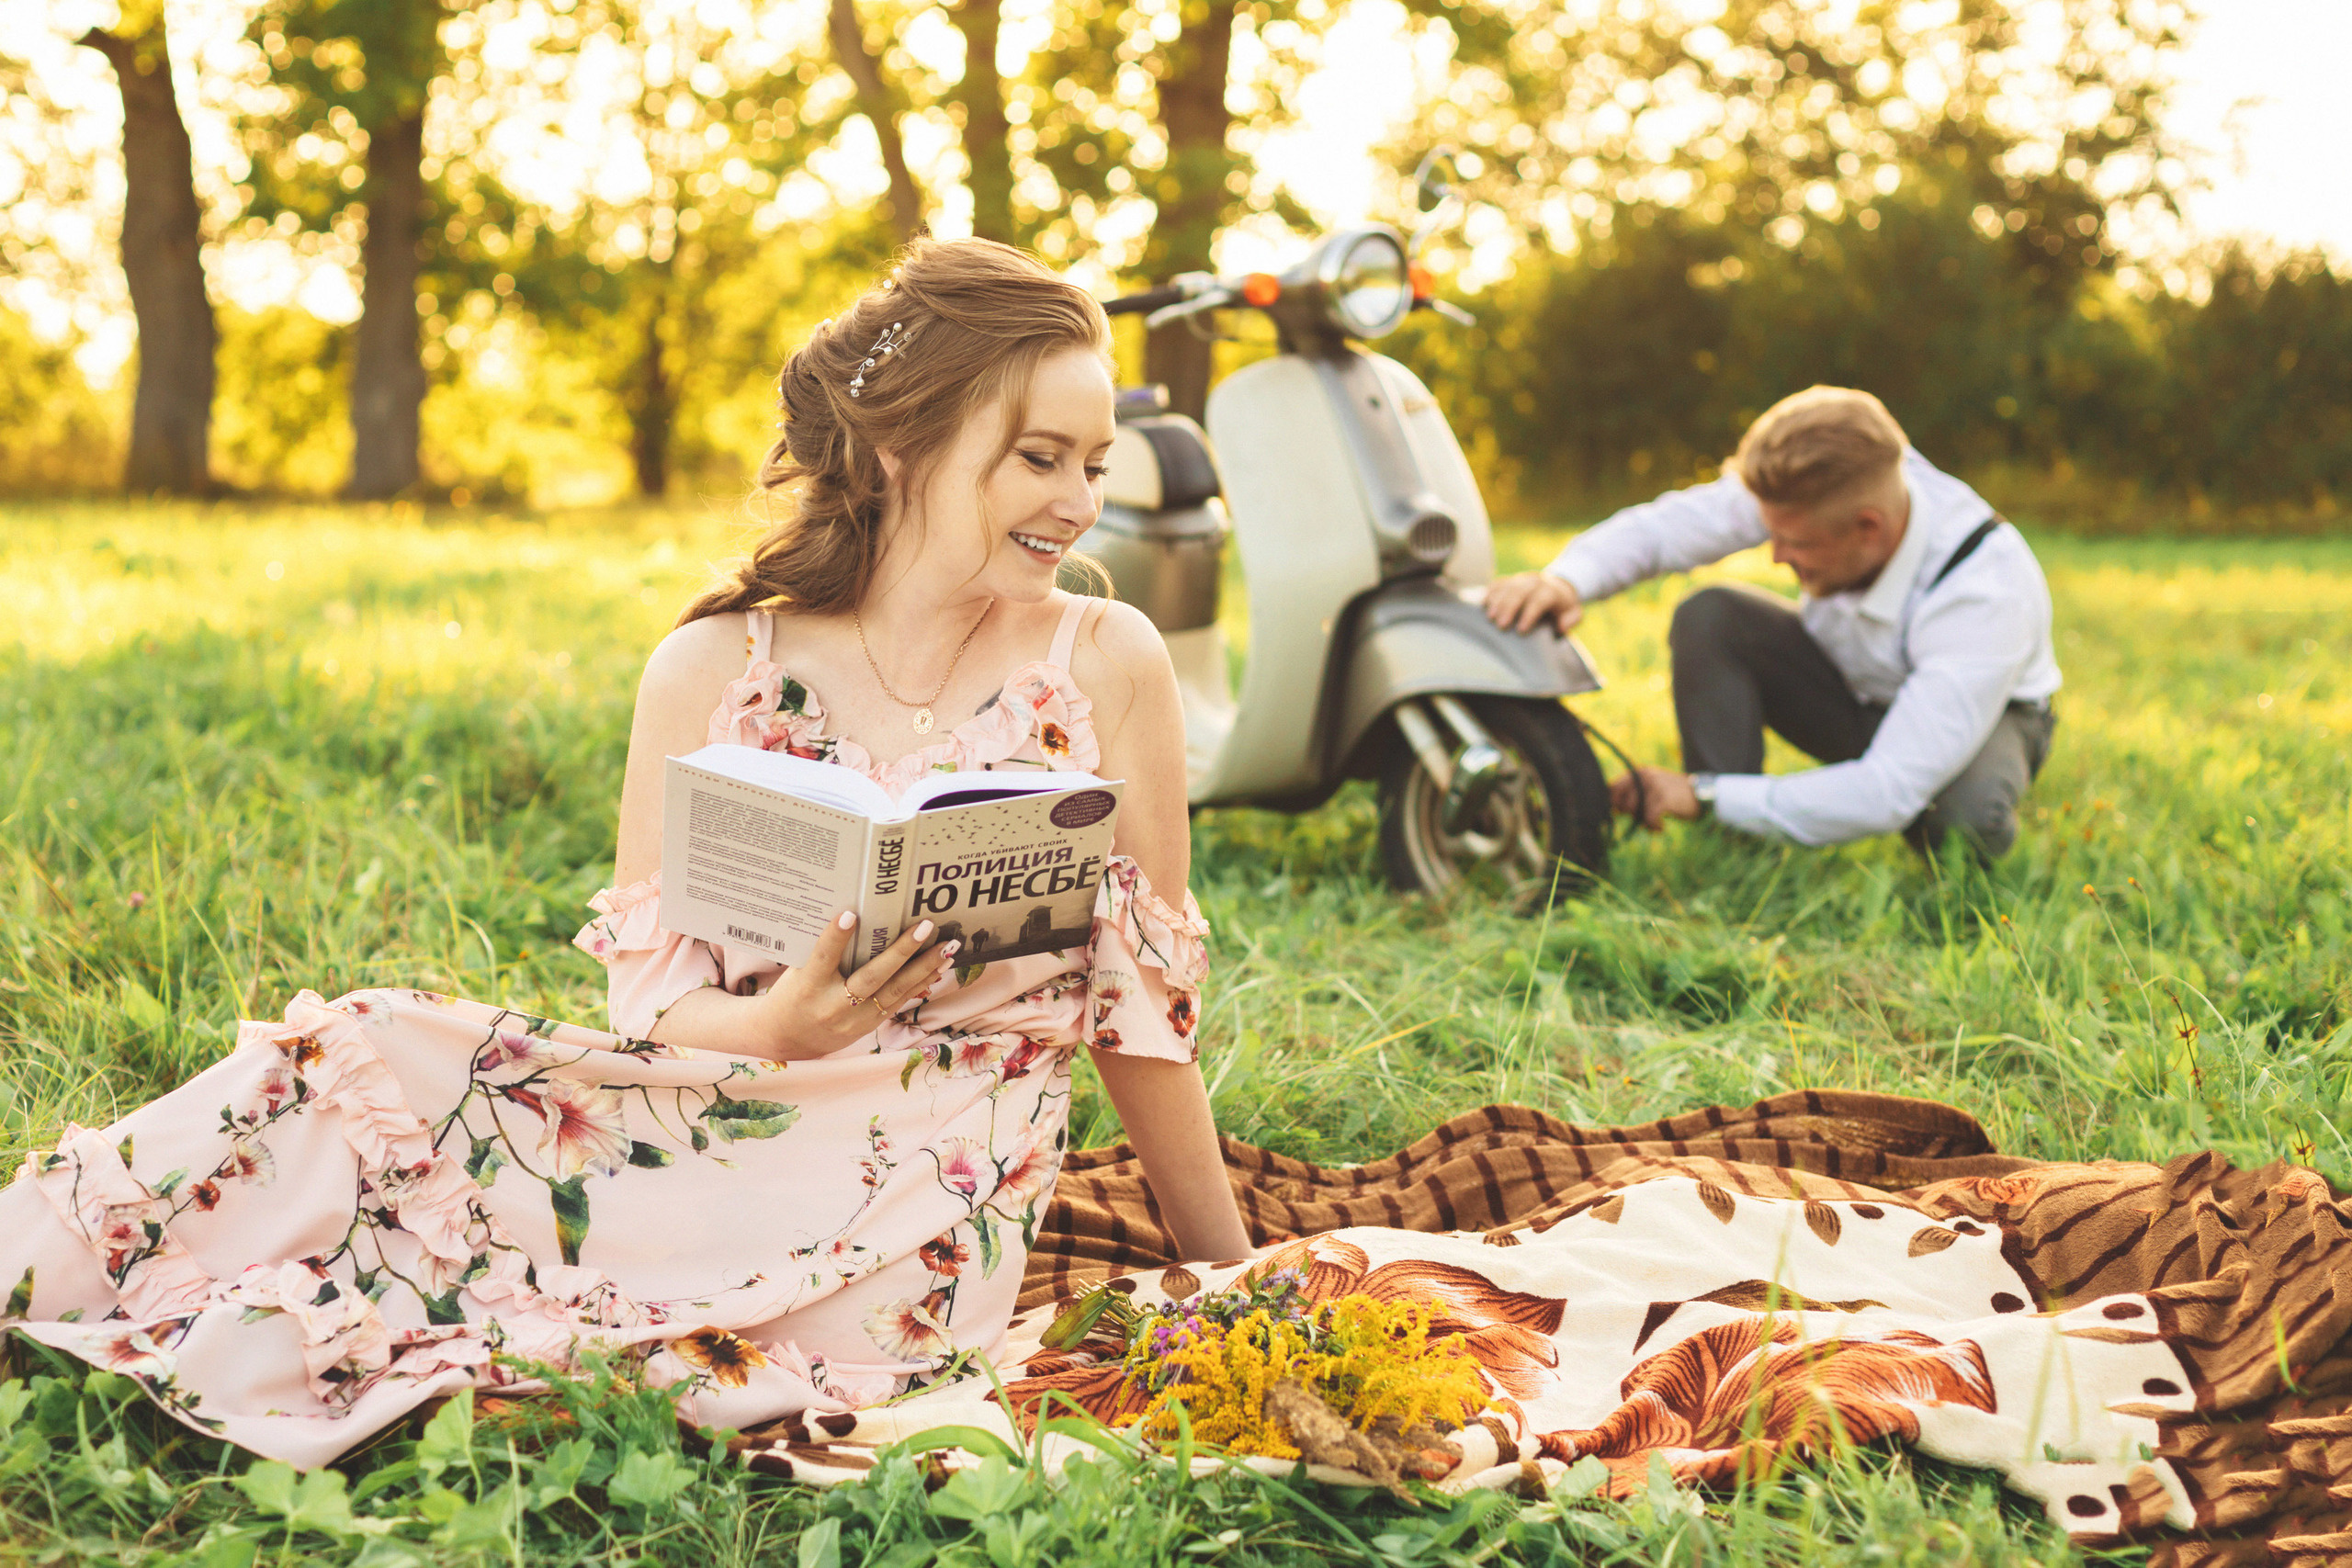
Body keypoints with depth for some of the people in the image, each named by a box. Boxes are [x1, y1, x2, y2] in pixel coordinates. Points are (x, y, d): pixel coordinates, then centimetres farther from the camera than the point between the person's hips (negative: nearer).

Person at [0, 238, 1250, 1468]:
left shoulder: (1103, 665, 0)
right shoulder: (715, 670, 2)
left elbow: (1143, 1004, 6)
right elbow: (655, 1001, 0)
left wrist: (1240, 1280, 9)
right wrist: (782, 1024, -22)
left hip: (923, 1220, -2)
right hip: (715, 1129, 3)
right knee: (354, 1059, -23)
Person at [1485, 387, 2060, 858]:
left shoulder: (1988, 594, -40)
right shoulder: (1810, 494, -28)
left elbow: (1887, 795, -42)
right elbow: (1664, 524, -18)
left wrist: (1702, 795, -40)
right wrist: (1568, 579, -41)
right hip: (1851, 693, 4)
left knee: (1968, 815, -40)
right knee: (1707, 618, -23)